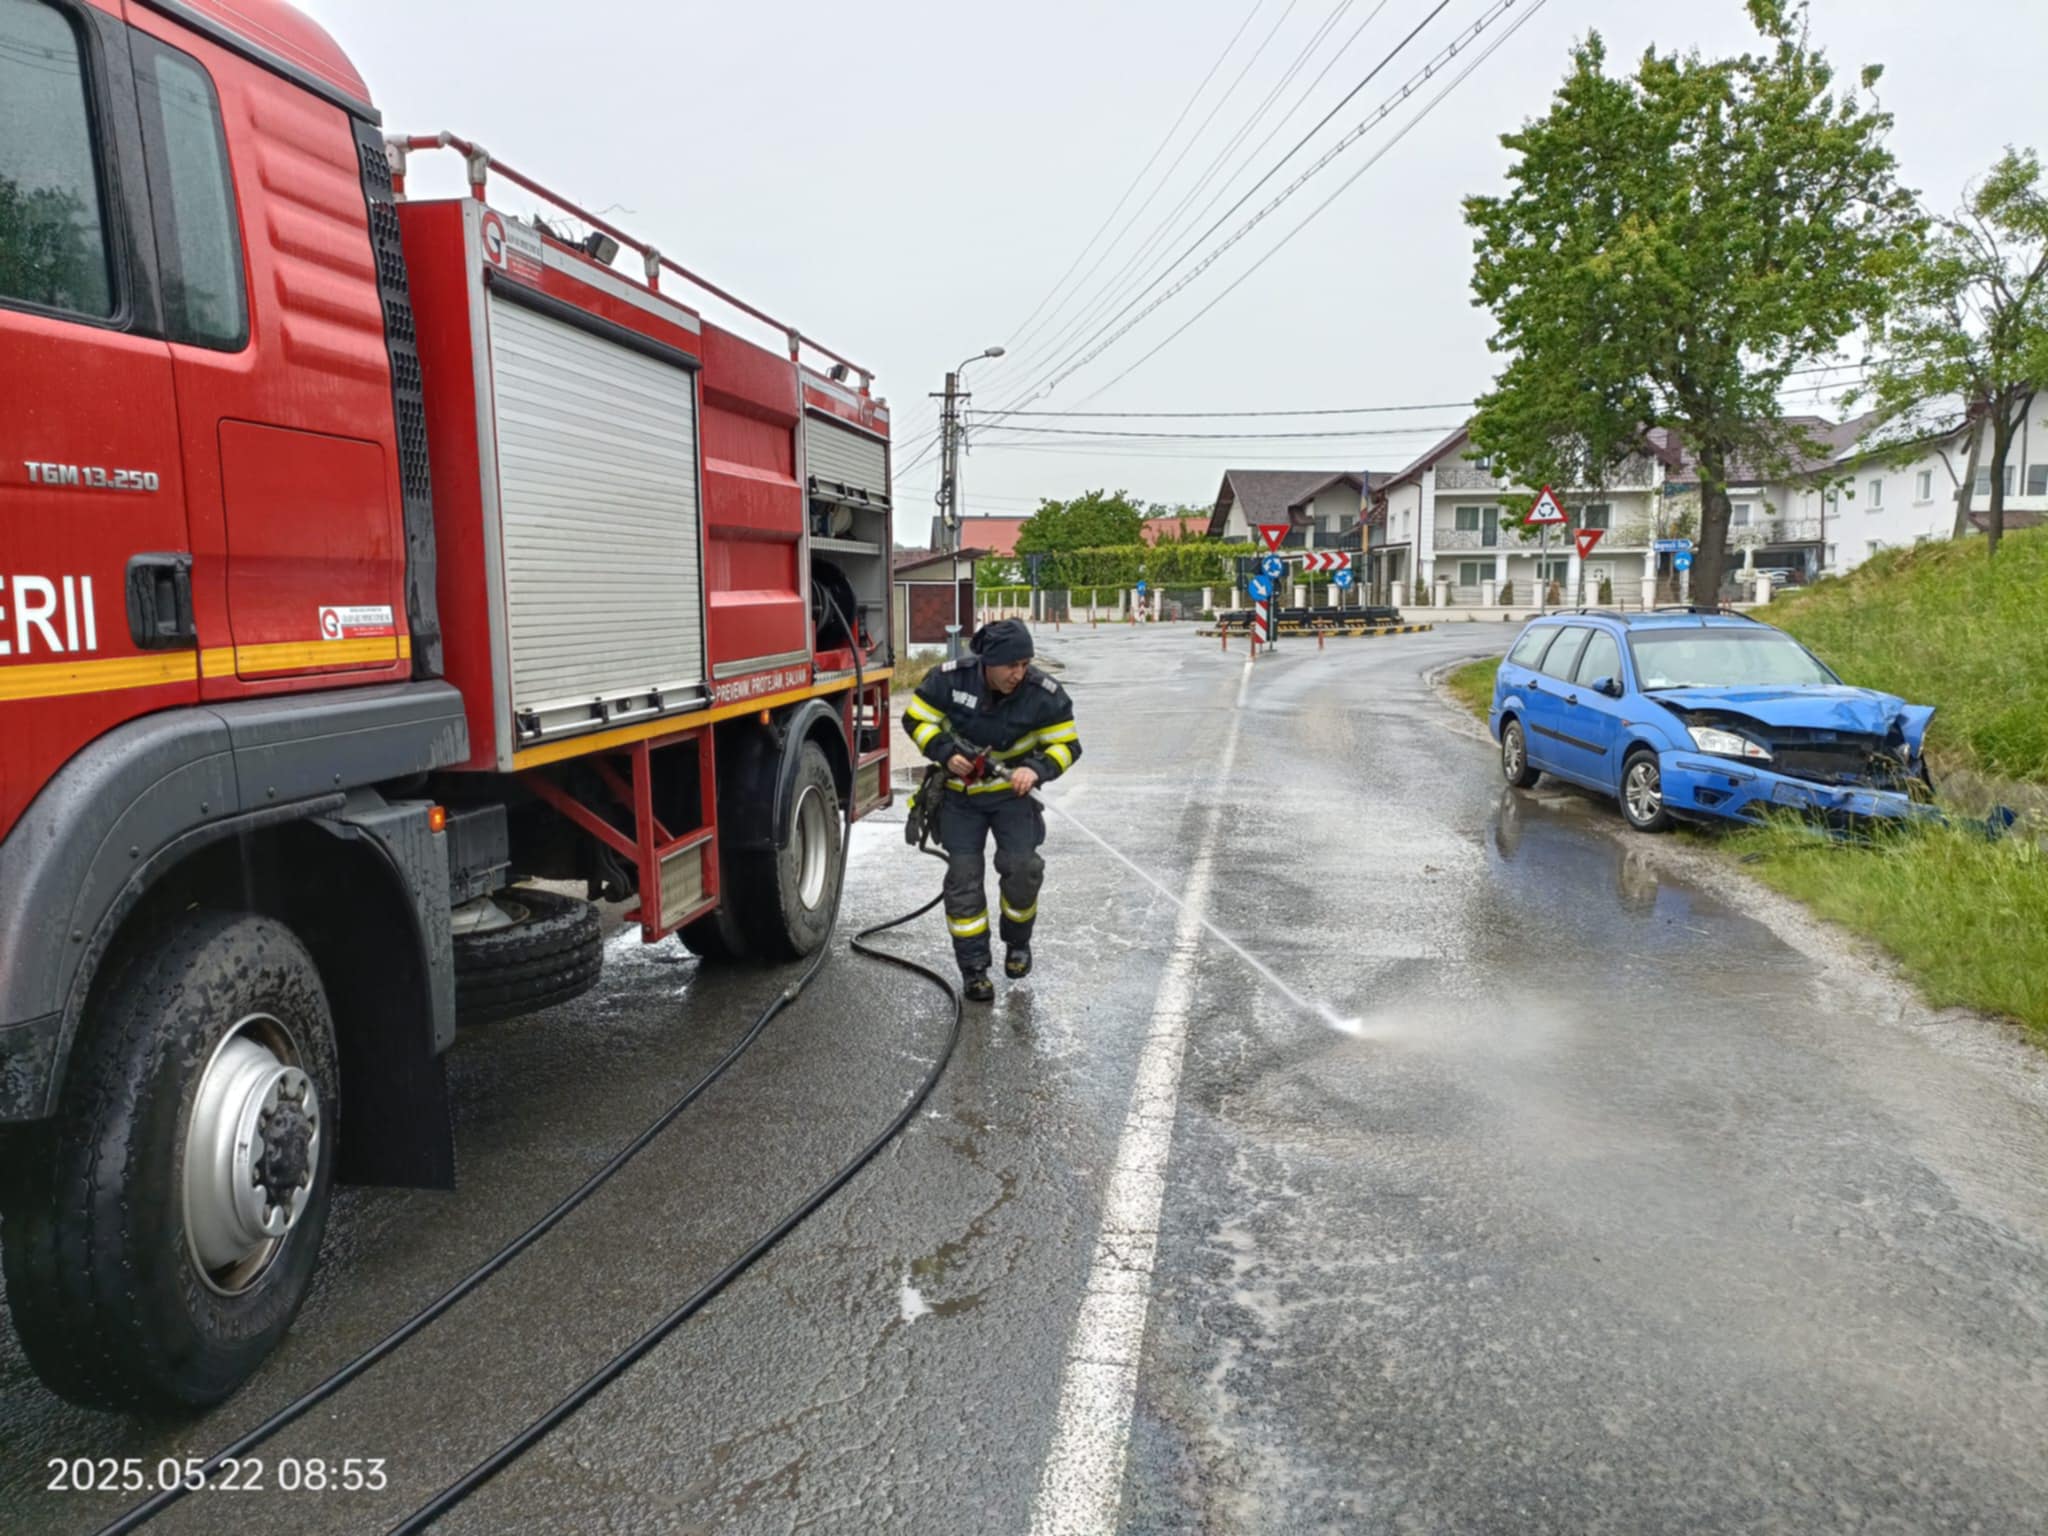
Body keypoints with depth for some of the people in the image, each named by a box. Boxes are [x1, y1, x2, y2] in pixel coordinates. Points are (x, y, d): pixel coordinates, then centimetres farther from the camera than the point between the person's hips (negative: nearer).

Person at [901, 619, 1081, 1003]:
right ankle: (974, 967, 9)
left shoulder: (1043, 694, -19)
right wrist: (946, 753, -24)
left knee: (1021, 867, -11)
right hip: (960, 793, 1)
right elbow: (916, 719, -8)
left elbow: (1066, 745, -10)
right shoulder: (949, 679, -20)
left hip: (1011, 792, 0)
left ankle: (1017, 941, 19)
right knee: (963, 877, -2)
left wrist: (1037, 768, -30)